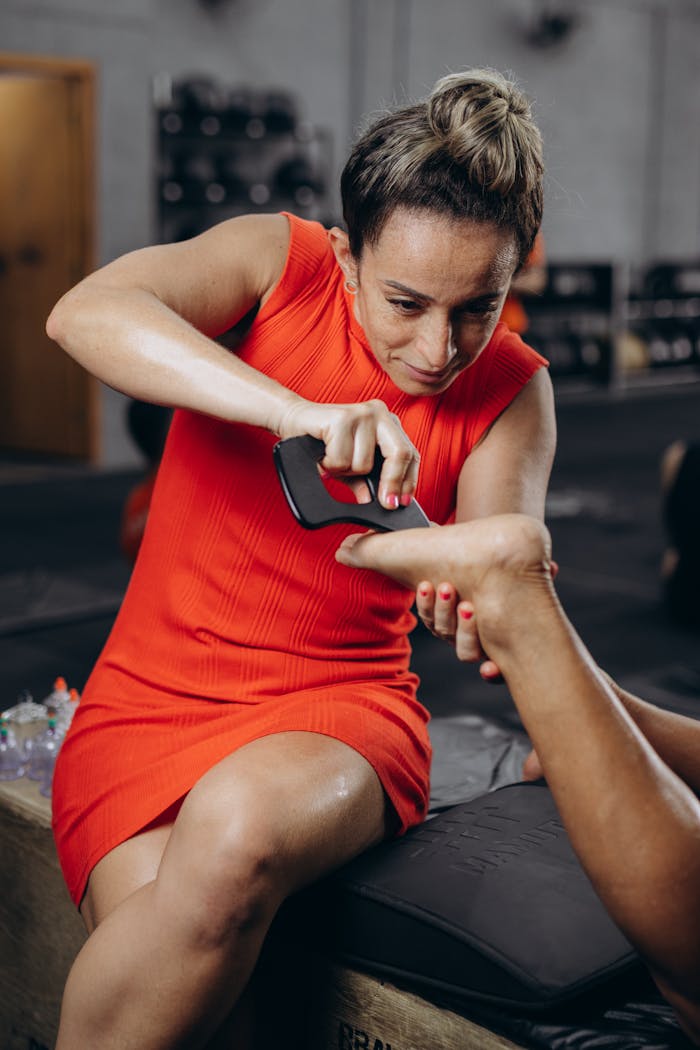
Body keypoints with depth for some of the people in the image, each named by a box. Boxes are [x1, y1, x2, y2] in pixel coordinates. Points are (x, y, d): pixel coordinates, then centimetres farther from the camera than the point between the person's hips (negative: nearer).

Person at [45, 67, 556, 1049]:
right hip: (152, 698, 0)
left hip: (342, 707, 1)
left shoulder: (511, 390, 1)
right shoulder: (279, 262, -6)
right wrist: (298, 409, -38)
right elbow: (85, 314, -25)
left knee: (238, 825, -34)